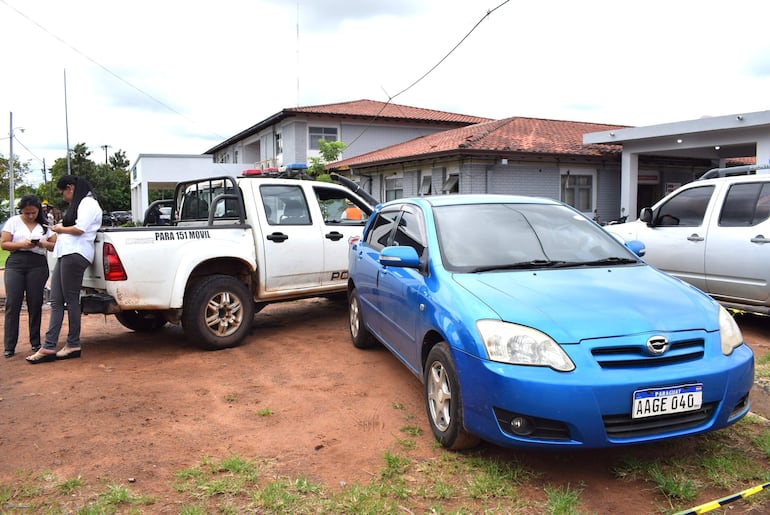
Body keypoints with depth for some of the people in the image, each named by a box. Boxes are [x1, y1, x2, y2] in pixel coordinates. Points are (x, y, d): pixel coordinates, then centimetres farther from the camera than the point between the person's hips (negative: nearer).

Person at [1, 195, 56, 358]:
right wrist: (22, 244, -12)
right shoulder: (13, 222, 7)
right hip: (15, 264, -1)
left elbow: (55, 245, 10)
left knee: (35, 304, 1)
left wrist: (44, 243, -10)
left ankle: (35, 343, 10)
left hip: (38, 265, 1)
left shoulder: (45, 224, 11)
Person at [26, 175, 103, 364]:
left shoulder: (88, 203, -4)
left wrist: (60, 229, 0)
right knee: (56, 301, 3)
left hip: (75, 255, -10)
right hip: (65, 255, 10)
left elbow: (80, 229, -14)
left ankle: (73, 345, 2)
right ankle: (49, 347, 2)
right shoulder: (78, 205, 28)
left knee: (71, 300, -5)